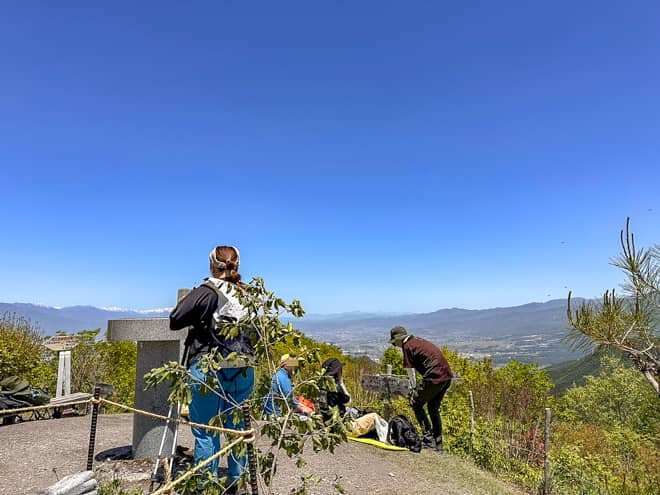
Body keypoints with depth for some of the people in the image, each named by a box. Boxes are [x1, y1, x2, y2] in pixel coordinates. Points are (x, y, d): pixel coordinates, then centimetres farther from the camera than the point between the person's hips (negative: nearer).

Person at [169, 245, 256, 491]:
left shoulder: (205, 292, -10)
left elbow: (174, 321, -5)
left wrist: (197, 316, 10)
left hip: (208, 370, -4)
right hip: (243, 371, 5)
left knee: (206, 432, 9)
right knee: (238, 428, 16)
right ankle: (238, 482, 28)